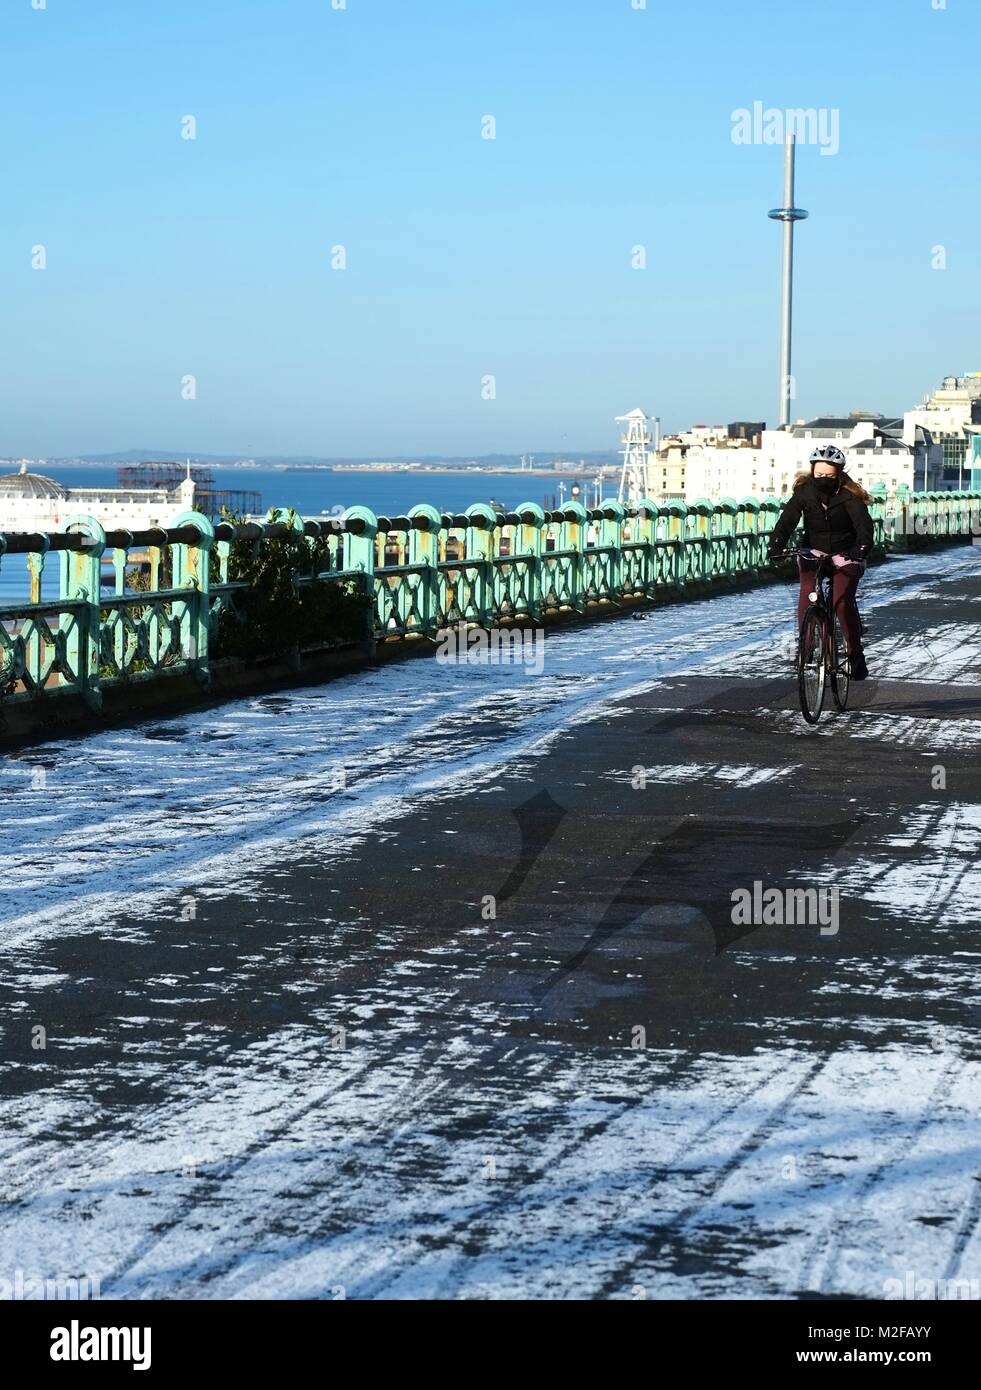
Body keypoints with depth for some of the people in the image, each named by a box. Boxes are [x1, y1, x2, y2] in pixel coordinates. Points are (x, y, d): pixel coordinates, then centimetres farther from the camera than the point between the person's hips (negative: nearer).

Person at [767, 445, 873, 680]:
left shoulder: (849, 495, -13)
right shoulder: (804, 491, -6)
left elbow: (863, 522, -24)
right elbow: (788, 519, -17)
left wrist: (862, 546, -44)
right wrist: (775, 545, -34)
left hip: (845, 555, -2)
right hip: (814, 552, 2)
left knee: (843, 601, -20)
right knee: (806, 597, -21)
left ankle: (855, 653, -5)